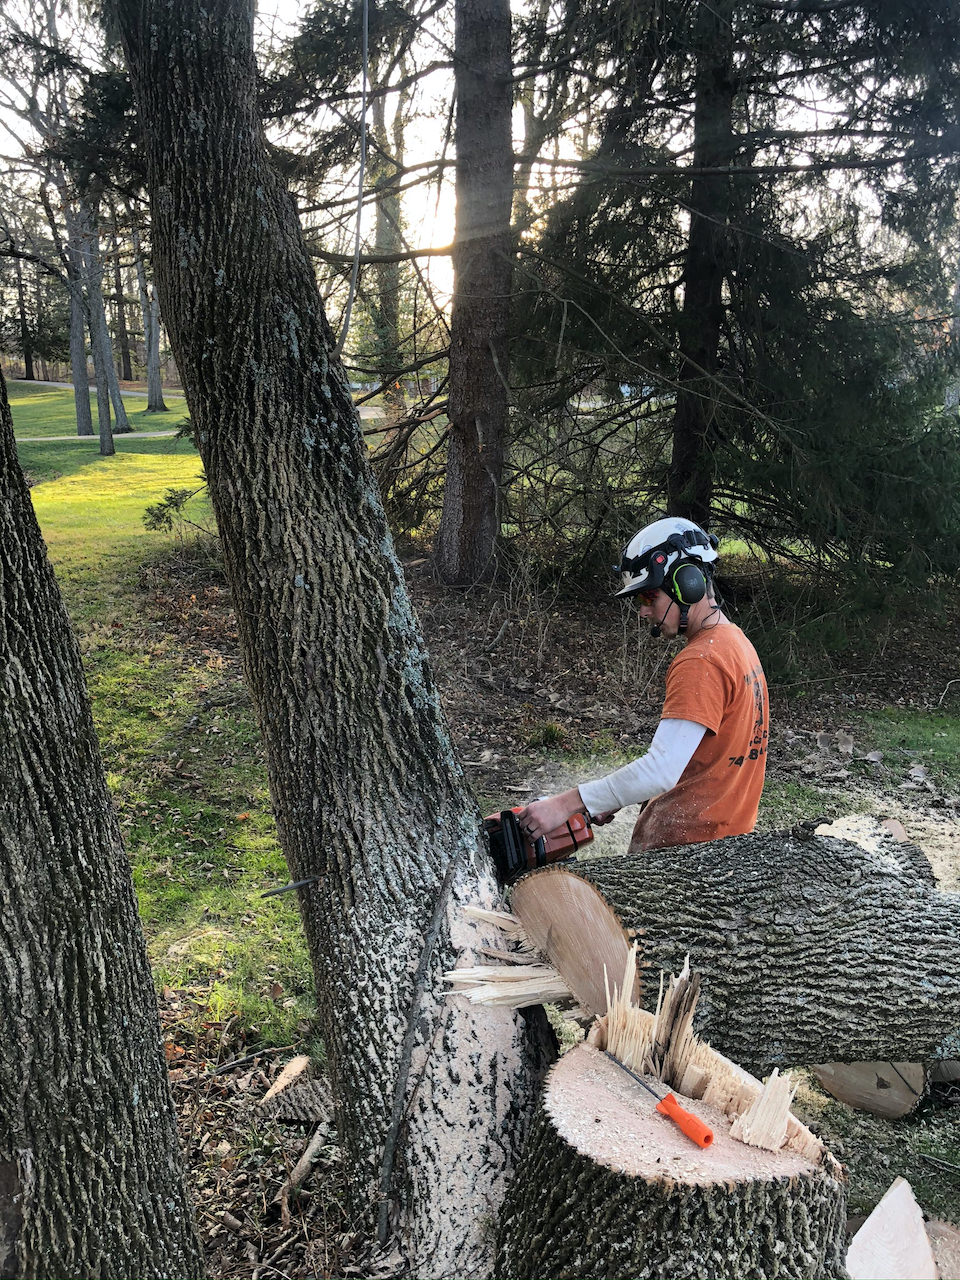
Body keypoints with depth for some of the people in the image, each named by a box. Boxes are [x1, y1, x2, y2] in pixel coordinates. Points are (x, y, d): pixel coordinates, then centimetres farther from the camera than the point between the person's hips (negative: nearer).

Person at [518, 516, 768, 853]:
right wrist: (612, 799, 9)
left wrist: (566, 804, -25)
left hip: (689, 845, -9)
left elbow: (660, 771, -28)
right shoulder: (734, 642, 11)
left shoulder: (700, 663, -22)